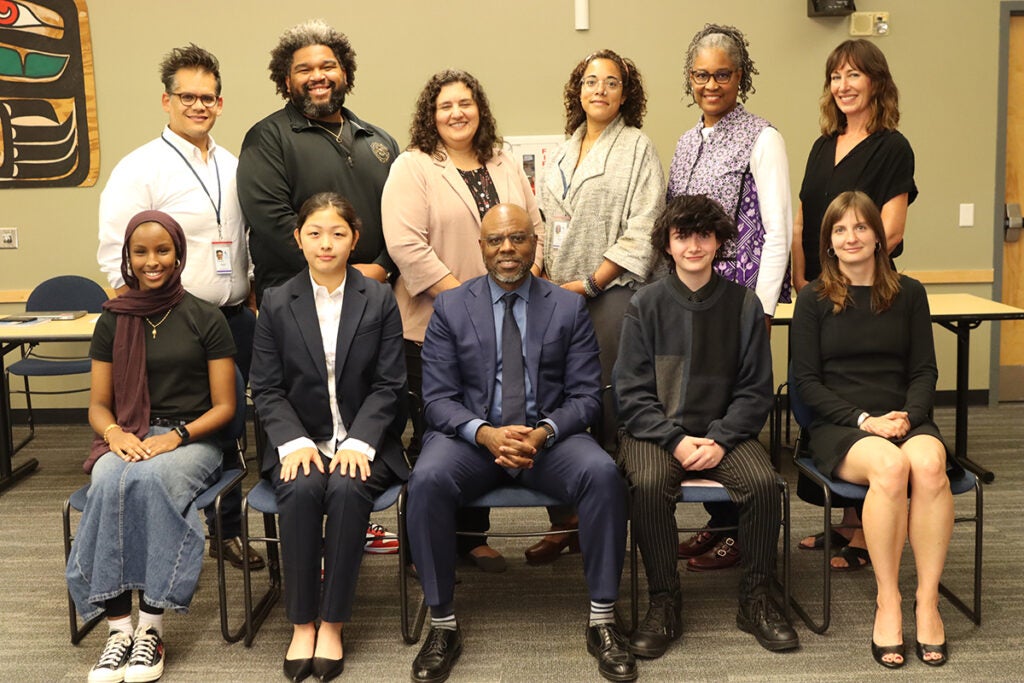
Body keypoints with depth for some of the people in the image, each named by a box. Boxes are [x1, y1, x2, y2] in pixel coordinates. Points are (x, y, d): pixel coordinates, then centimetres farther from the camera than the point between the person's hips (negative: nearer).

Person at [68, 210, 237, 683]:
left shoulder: (206, 320, 4)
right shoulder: (113, 320, 12)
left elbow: (224, 406, 2)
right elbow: (98, 404, 14)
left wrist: (176, 436, -15)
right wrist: (115, 433, -9)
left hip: (191, 439, -2)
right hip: (127, 438, 2)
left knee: (150, 478, -36)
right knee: (108, 482, -33)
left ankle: (151, 628, -30)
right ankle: (119, 627, -30)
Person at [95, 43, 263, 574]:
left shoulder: (235, 168, 13)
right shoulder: (139, 169, -6)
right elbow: (115, 254, -9)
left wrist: (252, 294, 11)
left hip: (235, 318, 5)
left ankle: (229, 531, 26)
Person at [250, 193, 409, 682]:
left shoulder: (379, 300, 5)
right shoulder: (276, 303, 6)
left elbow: (388, 385, -1)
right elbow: (266, 389, 3)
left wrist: (358, 443, -16)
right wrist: (295, 442, -14)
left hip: (362, 440, -1)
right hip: (300, 439, 1)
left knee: (347, 488, -32)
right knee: (302, 489, -31)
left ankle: (332, 625, -19)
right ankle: (301, 624, -17)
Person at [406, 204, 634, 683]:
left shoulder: (568, 307, 7)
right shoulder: (450, 307, 5)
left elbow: (585, 394, 2)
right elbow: (438, 397, -1)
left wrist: (544, 432, -19)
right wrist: (485, 433, -21)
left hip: (549, 436, 1)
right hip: (472, 435, 0)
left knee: (604, 475, -29)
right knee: (427, 480, -31)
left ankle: (602, 622, -14)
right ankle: (442, 626, -15)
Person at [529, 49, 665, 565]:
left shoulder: (637, 148, 2)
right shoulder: (562, 154, 20)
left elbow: (641, 234, -7)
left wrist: (588, 284, -10)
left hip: (612, 292, -5)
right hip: (558, 293, 5)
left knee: (604, 405, -6)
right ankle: (563, 519, 10)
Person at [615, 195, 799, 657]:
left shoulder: (744, 305, 3)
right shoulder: (646, 305, 1)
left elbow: (755, 391, 3)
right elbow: (632, 393, -2)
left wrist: (720, 439, -12)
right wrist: (677, 440, -14)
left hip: (724, 432, 1)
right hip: (655, 429, -1)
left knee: (764, 482, -26)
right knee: (649, 484, -31)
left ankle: (756, 600, -5)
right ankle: (664, 602, -13)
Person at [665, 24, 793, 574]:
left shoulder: (761, 139, -6)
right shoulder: (688, 142, 15)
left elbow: (778, 231, -11)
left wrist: (762, 310, -15)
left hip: (740, 294, -7)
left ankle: (738, 532, 10)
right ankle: (716, 521, 22)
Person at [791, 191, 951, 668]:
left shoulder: (909, 294, 12)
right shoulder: (814, 299, 6)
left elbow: (925, 371, 10)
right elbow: (806, 381, 1)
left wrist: (908, 416, -10)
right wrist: (865, 419, -12)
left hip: (905, 420, 2)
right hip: (838, 427, -2)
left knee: (929, 463, -33)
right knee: (889, 465, -35)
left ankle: (927, 599, -23)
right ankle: (887, 600, -22)